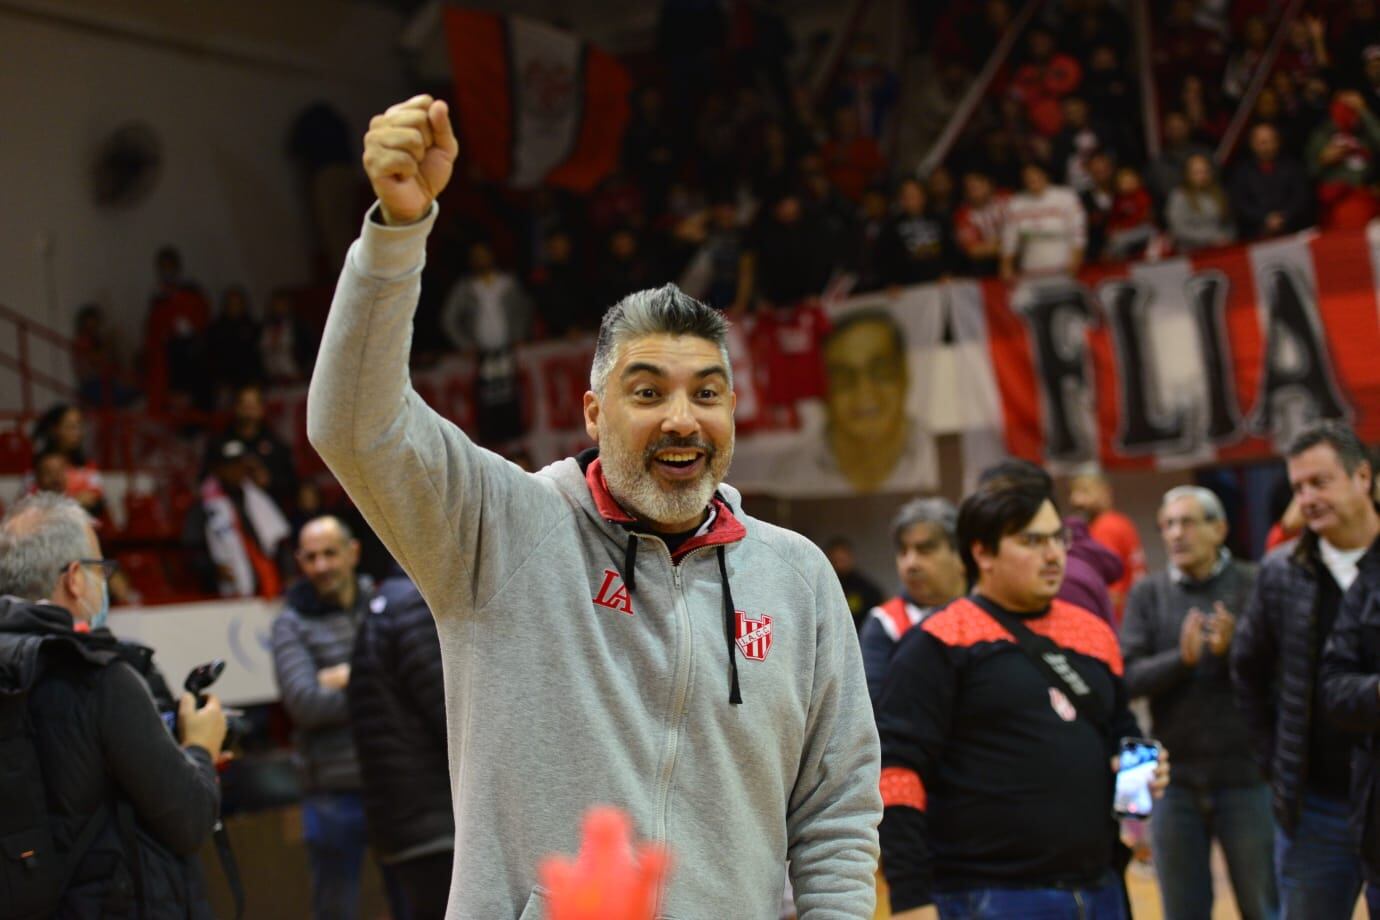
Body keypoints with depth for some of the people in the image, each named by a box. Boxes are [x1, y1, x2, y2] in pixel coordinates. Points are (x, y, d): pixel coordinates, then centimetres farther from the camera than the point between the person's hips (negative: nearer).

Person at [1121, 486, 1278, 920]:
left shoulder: (1255, 586, -2)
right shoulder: (1148, 593, 4)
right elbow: (1127, 677, -5)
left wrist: (1234, 651, -25)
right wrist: (1182, 658, -21)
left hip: (1246, 776, -2)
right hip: (1174, 781, 2)